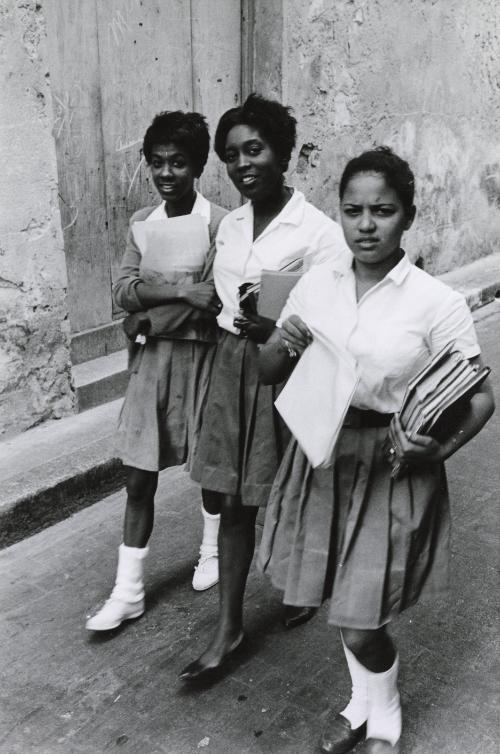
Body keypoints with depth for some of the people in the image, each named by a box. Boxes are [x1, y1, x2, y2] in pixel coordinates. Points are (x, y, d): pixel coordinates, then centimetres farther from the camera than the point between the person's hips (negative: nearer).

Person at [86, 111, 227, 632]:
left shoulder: (218, 224, -10)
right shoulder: (141, 222, 6)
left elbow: (217, 303, -17)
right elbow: (123, 290, -5)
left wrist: (152, 298, -17)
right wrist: (181, 289, -19)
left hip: (199, 356, -4)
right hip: (150, 359, 4)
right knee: (139, 478, 5)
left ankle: (212, 550, 40)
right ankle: (128, 589, 16)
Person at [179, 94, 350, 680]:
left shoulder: (317, 230, -13)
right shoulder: (229, 225, 6)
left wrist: (275, 330, -27)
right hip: (232, 364, 5)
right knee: (233, 499, 8)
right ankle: (228, 626, 20)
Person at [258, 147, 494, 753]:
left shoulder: (436, 303, -14)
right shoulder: (316, 283, -1)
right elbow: (265, 373, 4)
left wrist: (439, 448, -27)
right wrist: (284, 346, -18)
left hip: (392, 468, -4)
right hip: (322, 457, 4)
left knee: (360, 624, 2)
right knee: (343, 605, 19)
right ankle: (363, 703, 49)